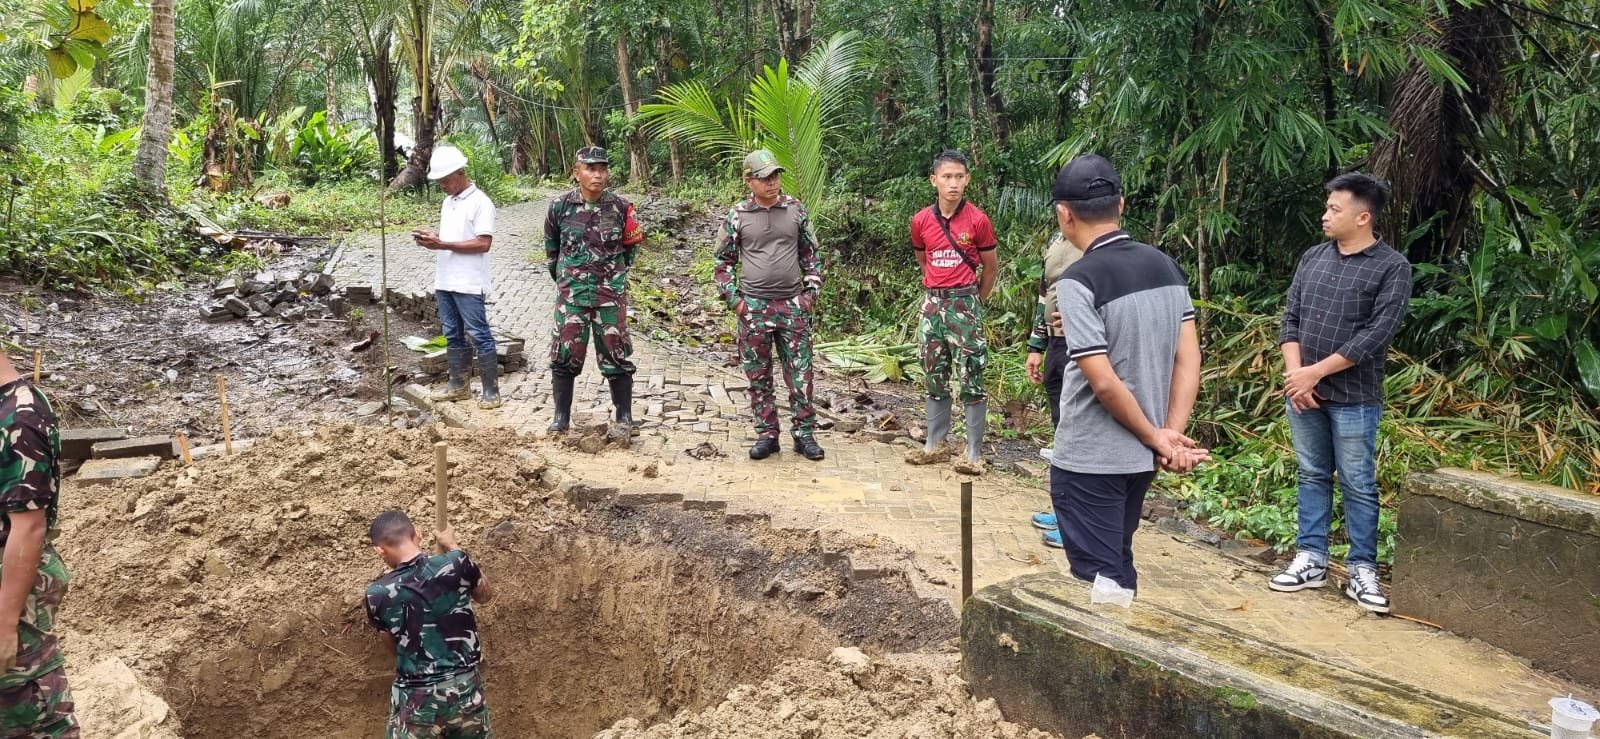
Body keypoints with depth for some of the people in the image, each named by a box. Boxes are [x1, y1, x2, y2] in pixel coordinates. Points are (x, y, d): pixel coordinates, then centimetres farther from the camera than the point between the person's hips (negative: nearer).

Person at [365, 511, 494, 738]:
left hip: (416, 697, -1)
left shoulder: (377, 594, -12)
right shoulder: (456, 563, -13)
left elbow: (392, 643, 8)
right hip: (464, 687, 1)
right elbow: (485, 595, 10)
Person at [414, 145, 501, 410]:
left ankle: (491, 390, 3)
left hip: (468, 284, -8)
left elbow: (483, 243, -18)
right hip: (444, 281, 8)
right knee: (452, 335, 13)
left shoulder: (480, 202, -11)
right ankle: (459, 385, 22)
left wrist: (442, 244, -19)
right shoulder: (447, 202, 15)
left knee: (479, 335, -3)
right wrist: (431, 239, -1)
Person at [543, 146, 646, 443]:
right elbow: (551, 249, 12)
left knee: (615, 356, 4)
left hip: (611, 293, -1)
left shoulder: (620, 207, -4)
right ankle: (561, 417, 15)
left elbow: (631, 247, 11)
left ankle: (624, 419, 13)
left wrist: (614, 274, 11)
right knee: (564, 354, 3)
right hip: (571, 294, 1)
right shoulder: (560, 207, -3)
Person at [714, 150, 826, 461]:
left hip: (793, 305, 0)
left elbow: (811, 254, 11)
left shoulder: (796, 210, 3)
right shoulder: (737, 216, 0)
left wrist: (811, 290, 3)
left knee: (800, 373, 2)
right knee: (758, 375, 7)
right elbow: (724, 261, 7)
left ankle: (804, 433, 13)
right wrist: (733, 298, -2)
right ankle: (766, 434, 17)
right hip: (753, 307, 0)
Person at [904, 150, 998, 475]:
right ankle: (935, 444, 23)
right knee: (934, 377, 12)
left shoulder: (977, 220, -8)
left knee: (972, 379, -3)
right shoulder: (921, 221, 2)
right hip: (932, 302, 4)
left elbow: (990, 267, 3)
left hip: (965, 303, -4)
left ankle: (974, 453, 3)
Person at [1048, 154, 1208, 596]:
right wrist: (1171, 434, -5)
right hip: (1141, 457, 7)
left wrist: (1156, 438, -10)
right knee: (1118, 566, 22)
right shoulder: (1165, 266, 3)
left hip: (1089, 460, -7)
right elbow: (1189, 360, 0)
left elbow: (1104, 382, -22)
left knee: (1097, 579, 4)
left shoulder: (1077, 281, -18)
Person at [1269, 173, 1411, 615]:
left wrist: (1314, 373, -15)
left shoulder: (1391, 268, -7)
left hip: (1353, 398, -5)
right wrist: (1294, 372, -7)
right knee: (1313, 477, 12)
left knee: (1358, 485, 3)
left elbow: (1376, 335, -14)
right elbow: (1291, 318, 8)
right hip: (1303, 393, 5)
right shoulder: (1313, 258, 8)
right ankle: (1311, 560, 19)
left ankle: (1362, 571, 12)